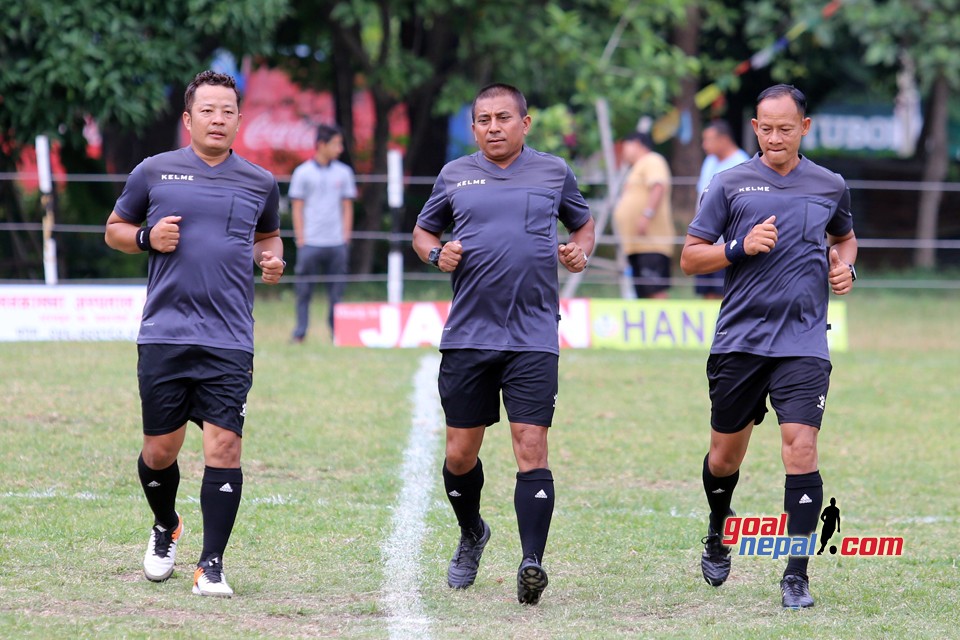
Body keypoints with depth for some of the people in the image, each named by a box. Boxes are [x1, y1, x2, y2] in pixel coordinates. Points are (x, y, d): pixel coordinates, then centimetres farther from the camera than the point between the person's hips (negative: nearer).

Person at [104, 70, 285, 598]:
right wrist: (147, 237, -5)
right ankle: (165, 529, 35)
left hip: (229, 341, 0)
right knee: (160, 450, 4)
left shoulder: (259, 183, 9)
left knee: (223, 447, -10)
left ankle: (211, 565, -4)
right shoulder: (154, 172, 5)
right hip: (163, 336, 0)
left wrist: (272, 257, 4)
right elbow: (115, 229, 15)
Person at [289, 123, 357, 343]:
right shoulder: (303, 172, 1)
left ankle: (337, 332, 5)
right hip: (310, 242, -2)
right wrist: (301, 239, -5)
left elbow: (347, 207, 13)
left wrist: (345, 236, 4)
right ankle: (300, 333, 3)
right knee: (304, 290, -2)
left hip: (336, 242, 2)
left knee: (337, 291, 1)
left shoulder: (344, 172, 9)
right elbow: (297, 207, 2)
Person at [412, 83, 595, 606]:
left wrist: (579, 253, 0)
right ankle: (471, 534, 35)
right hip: (467, 338, 2)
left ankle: (532, 562, -17)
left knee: (531, 449, -12)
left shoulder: (553, 173, 7)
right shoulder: (455, 175, 9)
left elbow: (583, 224, 22)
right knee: (460, 453, 8)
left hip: (533, 338, -2)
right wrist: (437, 254, -1)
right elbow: (423, 230, 21)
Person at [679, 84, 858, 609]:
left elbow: (844, 236, 29)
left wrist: (845, 265, 7)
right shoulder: (730, 184, 1)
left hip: (803, 343, 0)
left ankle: (796, 575, -9)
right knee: (725, 456, 9)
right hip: (738, 342, 0)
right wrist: (741, 247, -13)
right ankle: (718, 534, 40)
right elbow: (690, 257, 3)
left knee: (800, 448, -14)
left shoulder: (830, 187, 8)